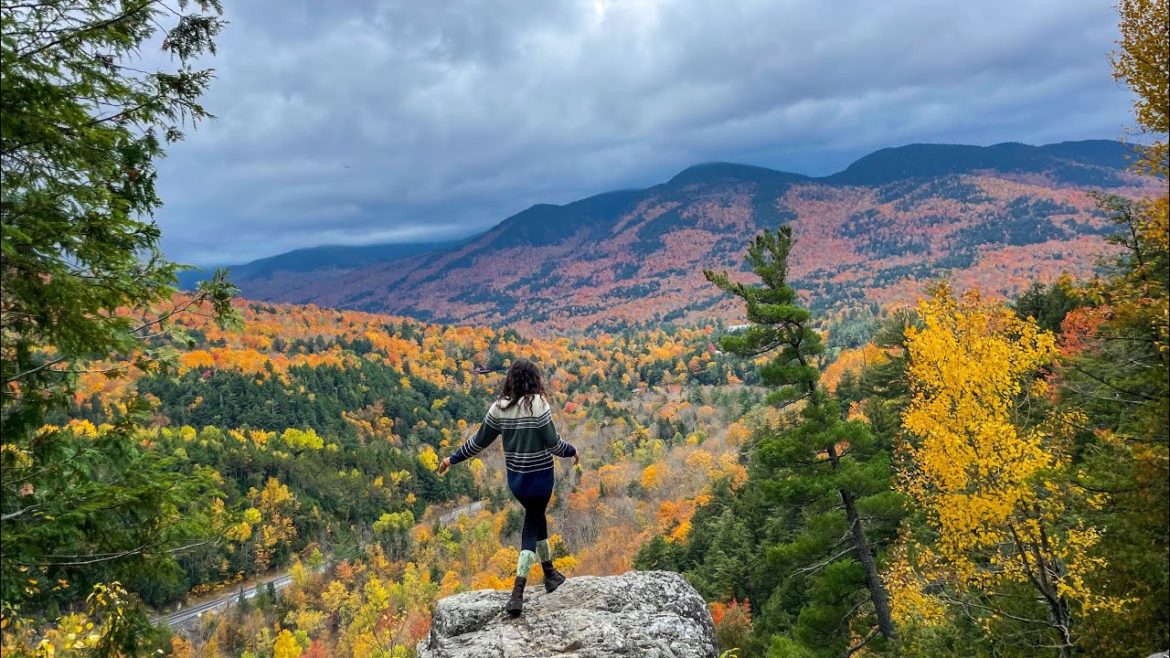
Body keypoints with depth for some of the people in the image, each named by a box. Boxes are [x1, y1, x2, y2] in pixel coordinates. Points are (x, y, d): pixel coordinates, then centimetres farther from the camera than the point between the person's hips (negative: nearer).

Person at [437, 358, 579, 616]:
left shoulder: (499, 408, -4)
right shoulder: (538, 404, -17)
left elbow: (479, 442, 2)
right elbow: (552, 443, -15)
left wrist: (453, 459, 15)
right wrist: (572, 451, 6)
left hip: (515, 478, 4)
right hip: (540, 477, -4)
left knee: (536, 516, 24)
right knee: (531, 527, 6)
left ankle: (550, 573, 36)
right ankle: (517, 593, -4)